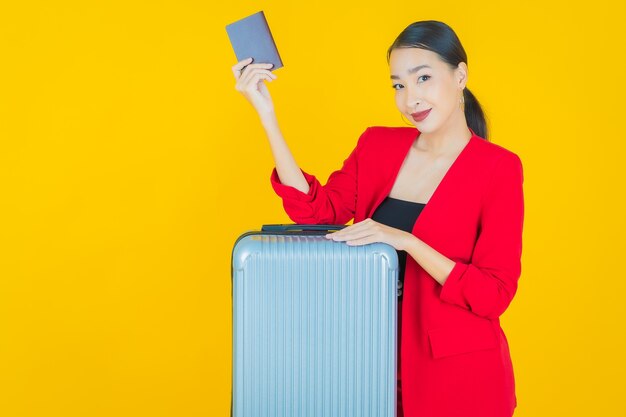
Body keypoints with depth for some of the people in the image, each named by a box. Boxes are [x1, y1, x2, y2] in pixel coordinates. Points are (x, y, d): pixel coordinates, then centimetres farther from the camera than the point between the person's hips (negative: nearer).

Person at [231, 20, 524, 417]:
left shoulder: (499, 168, -11)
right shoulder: (378, 145, 2)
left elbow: (495, 293, -15)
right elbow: (314, 211, -7)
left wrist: (406, 241, -25)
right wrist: (267, 114, -12)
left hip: (459, 369, -3)